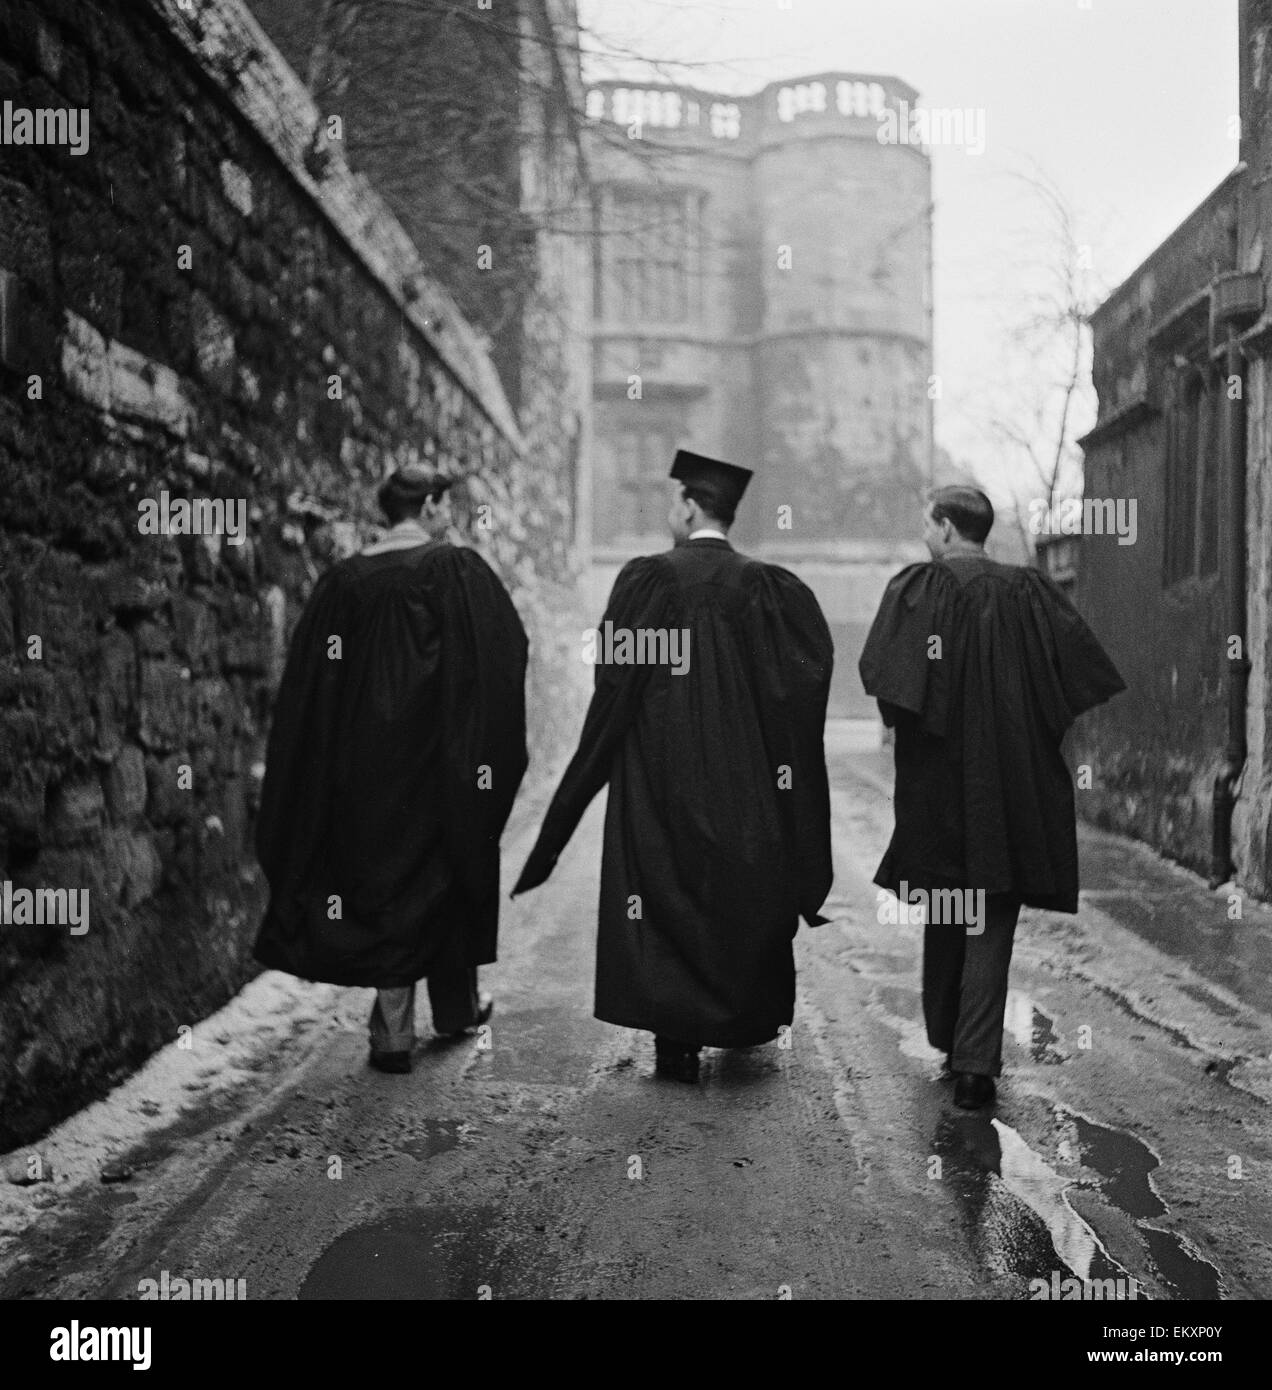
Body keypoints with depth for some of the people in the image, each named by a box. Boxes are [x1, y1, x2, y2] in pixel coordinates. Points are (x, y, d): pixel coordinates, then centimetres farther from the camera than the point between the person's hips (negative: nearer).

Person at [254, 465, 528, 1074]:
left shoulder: (341, 581, 3)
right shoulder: (458, 571, -8)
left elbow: (308, 682, 4)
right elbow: (506, 655, -10)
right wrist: (490, 752, 2)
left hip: (364, 762, 3)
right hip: (441, 755, -3)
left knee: (383, 875, 8)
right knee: (449, 869, 14)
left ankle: (393, 1030, 6)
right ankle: (457, 1005, 30)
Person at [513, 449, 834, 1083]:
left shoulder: (648, 578, -10)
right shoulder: (764, 585, -1)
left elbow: (615, 682, -9)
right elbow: (808, 666, -10)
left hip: (660, 772, -3)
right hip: (743, 777, 3)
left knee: (669, 892, 5)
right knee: (742, 889, 17)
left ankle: (678, 1042, 6)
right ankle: (747, 1020, 29)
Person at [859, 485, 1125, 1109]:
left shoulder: (917, 586, -6)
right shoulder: (1029, 590, 2)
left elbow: (883, 677, -17)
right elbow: (1084, 670, -1)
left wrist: (904, 728, -1)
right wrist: (1030, 725, 8)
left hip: (937, 777, -1)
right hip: (1012, 778, 1)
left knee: (945, 916, 16)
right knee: (991, 923, 4)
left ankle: (946, 1038, 29)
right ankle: (976, 1064, -3)